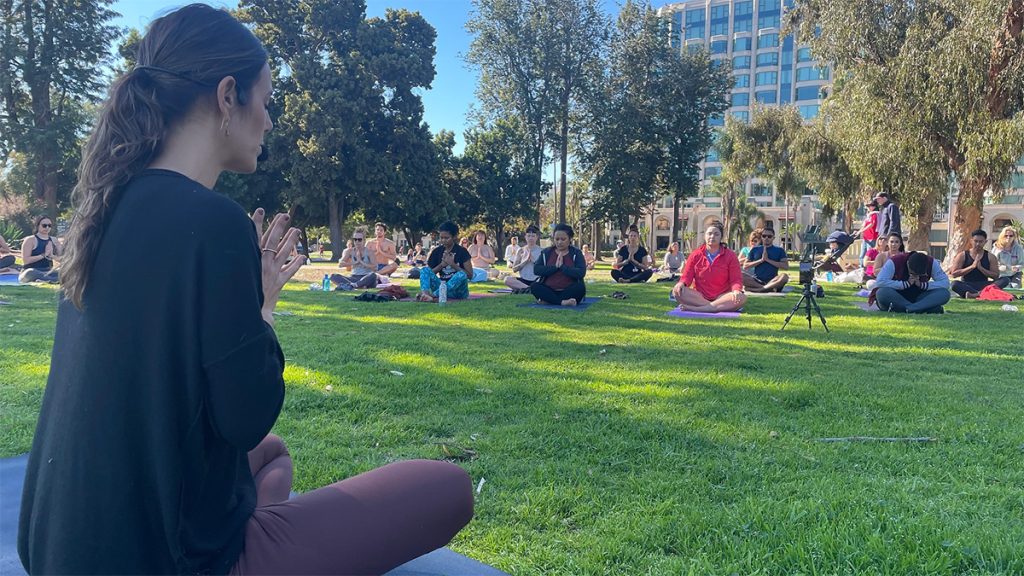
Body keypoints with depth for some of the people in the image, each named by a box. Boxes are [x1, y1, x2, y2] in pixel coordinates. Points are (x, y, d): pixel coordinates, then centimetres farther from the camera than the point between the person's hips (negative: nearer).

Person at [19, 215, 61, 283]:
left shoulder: (54, 240, 13)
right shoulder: (30, 240, -2)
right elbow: (25, 260, -11)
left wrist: (52, 256, -11)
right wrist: (43, 255, -18)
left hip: (48, 272, 4)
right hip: (32, 271, -4)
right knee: (30, 273, -41)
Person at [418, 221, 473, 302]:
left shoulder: (462, 251, -2)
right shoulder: (437, 251, 7)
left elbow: (470, 275, -7)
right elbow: (428, 273, 6)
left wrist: (453, 264, -15)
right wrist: (441, 265, -9)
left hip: (458, 290, -3)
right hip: (442, 286, 3)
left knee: (461, 275, -35)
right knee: (424, 269, -17)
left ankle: (433, 295, -47)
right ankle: (425, 294, -48)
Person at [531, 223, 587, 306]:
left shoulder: (576, 253, 2)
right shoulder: (546, 252, 8)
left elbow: (581, 273, -14)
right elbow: (536, 270, -6)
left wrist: (562, 266, -17)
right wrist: (555, 267, -15)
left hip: (569, 291, -1)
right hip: (549, 290, 1)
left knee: (581, 287, -31)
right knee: (534, 286, -25)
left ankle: (549, 300, -26)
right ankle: (562, 302, -33)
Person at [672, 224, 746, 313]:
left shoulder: (730, 255, 4)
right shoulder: (695, 255, 7)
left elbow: (736, 279, -1)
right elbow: (687, 275, 5)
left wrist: (736, 290, -24)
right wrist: (681, 283, -20)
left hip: (721, 297, 0)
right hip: (699, 296, 1)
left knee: (742, 297, -31)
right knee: (677, 291, -27)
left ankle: (698, 308, -39)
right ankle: (722, 306, -32)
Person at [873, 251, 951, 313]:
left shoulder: (931, 263, -10)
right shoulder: (895, 261, -20)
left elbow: (945, 282, -13)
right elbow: (880, 282, -30)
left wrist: (922, 285, -23)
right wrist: (906, 284, -27)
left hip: (917, 298, 3)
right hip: (895, 298, -3)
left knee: (944, 293, -22)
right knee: (882, 293, -38)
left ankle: (908, 309, -36)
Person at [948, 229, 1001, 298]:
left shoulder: (990, 257, 9)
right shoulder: (963, 256, 3)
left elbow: (996, 276, 1)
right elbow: (954, 274, -7)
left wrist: (980, 268, -13)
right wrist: (972, 266, -15)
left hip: (983, 286, 2)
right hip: (966, 286, -2)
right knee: (955, 284, -35)